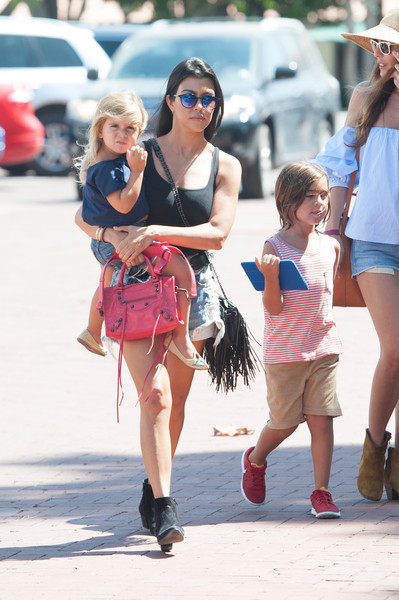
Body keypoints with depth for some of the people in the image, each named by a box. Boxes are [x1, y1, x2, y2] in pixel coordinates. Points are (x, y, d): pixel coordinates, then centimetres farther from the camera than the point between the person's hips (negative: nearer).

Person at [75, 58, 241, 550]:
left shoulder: (225, 167, 6)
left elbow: (217, 233, -7)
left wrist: (157, 233, -19)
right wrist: (115, 236, -20)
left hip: (192, 287, 3)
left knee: (175, 401, 10)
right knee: (155, 395, -15)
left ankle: (153, 490, 29)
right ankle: (164, 509, -20)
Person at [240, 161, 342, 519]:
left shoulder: (331, 246, 6)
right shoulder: (275, 248, -10)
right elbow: (274, 308, -14)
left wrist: (328, 316, 8)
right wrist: (270, 275, -27)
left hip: (324, 348, 4)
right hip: (284, 352, -4)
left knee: (322, 418, -2)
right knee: (285, 422, 3)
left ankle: (322, 492, 3)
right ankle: (255, 461, 32)